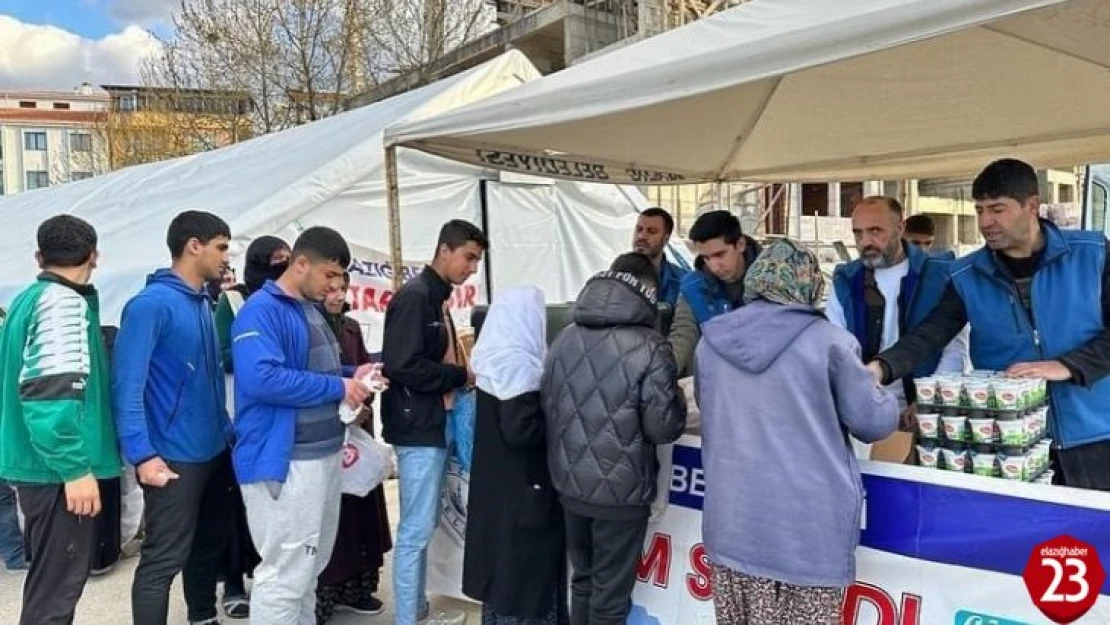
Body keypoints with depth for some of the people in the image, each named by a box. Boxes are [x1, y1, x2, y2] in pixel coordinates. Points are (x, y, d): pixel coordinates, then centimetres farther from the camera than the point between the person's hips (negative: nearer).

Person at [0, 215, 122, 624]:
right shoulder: (65, 302, -15)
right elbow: (51, 393, -25)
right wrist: (75, 468, -23)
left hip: (35, 463, 10)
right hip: (58, 470, -10)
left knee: (50, 576, 20)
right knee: (57, 583, -2)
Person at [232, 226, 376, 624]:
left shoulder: (312, 309, 15)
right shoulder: (261, 310, -15)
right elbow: (261, 378, -29)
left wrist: (352, 375, 6)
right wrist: (337, 387, -21)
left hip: (323, 454, 10)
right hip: (284, 461, -10)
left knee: (309, 568, 20)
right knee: (285, 574, -3)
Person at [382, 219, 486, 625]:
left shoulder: (437, 298, 14)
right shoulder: (414, 296, -15)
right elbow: (403, 365, -25)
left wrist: (460, 378, 2)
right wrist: (461, 376, -15)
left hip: (436, 425, 10)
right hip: (419, 429, -10)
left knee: (424, 526, 17)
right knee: (416, 529, -2)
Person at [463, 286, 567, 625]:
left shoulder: (493, 358, 7)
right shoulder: (519, 365, -22)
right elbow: (520, 430, -26)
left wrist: (547, 409, 8)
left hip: (496, 484, 9)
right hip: (520, 488, -9)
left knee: (503, 561, 20)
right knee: (523, 567, 4)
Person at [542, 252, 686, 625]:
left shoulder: (565, 338, 2)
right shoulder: (647, 347, -16)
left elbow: (546, 406, 10)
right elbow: (663, 427, -15)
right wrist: (677, 399, 5)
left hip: (569, 483, 6)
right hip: (620, 490, -6)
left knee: (583, 578, 23)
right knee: (610, 593, 10)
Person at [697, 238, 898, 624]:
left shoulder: (711, 340, 2)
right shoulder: (826, 341, -10)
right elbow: (874, 421, -1)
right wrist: (890, 400, 20)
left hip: (733, 517, 4)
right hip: (809, 523, -3)